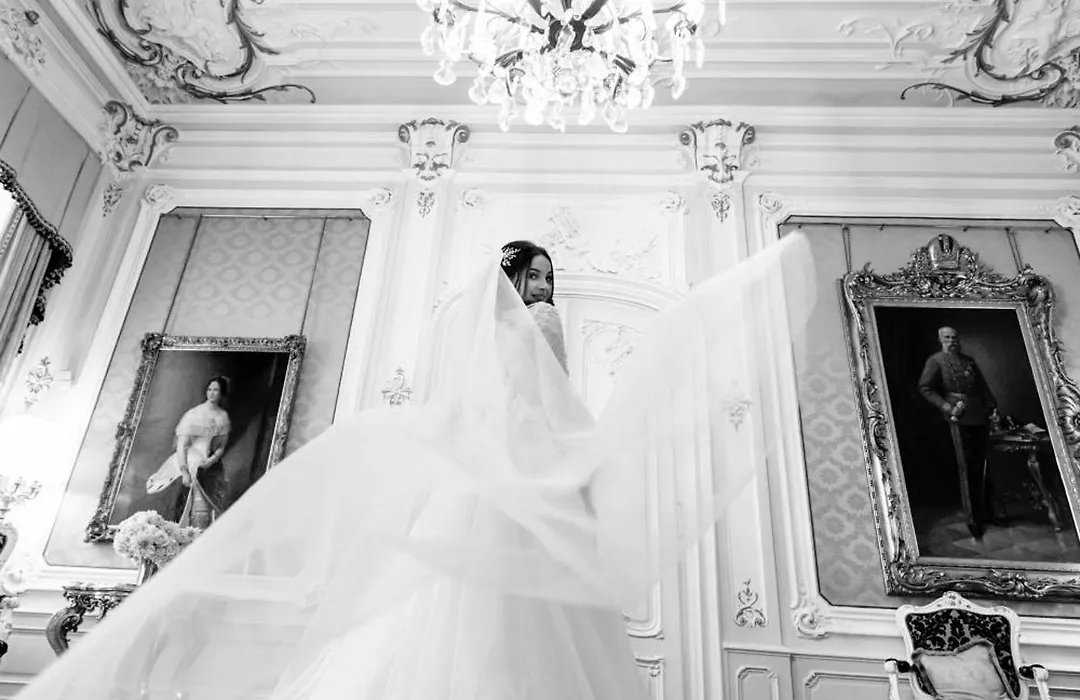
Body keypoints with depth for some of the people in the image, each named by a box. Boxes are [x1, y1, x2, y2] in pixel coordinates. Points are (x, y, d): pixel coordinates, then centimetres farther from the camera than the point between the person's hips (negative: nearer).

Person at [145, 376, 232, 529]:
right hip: (192, 463, -4)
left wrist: (211, 460, -11)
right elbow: (181, 445, -8)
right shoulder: (193, 414, -4)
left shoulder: (223, 417, 8)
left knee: (212, 509, -1)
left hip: (212, 469, 4)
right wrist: (184, 471, -17)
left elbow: (222, 447, 8)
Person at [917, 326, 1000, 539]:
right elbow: (925, 388, -6)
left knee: (983, 467, 9)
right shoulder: (935, 361, 0)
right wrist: (946, 406, -13)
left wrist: (992, 407, 8)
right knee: (967, 469, -4)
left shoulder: (969, 360, 17)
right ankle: (972, 519, 3)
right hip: (960, 420, -6)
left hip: (981, 417, 6)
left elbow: (983, 386, 20)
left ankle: (987, 512, 20)